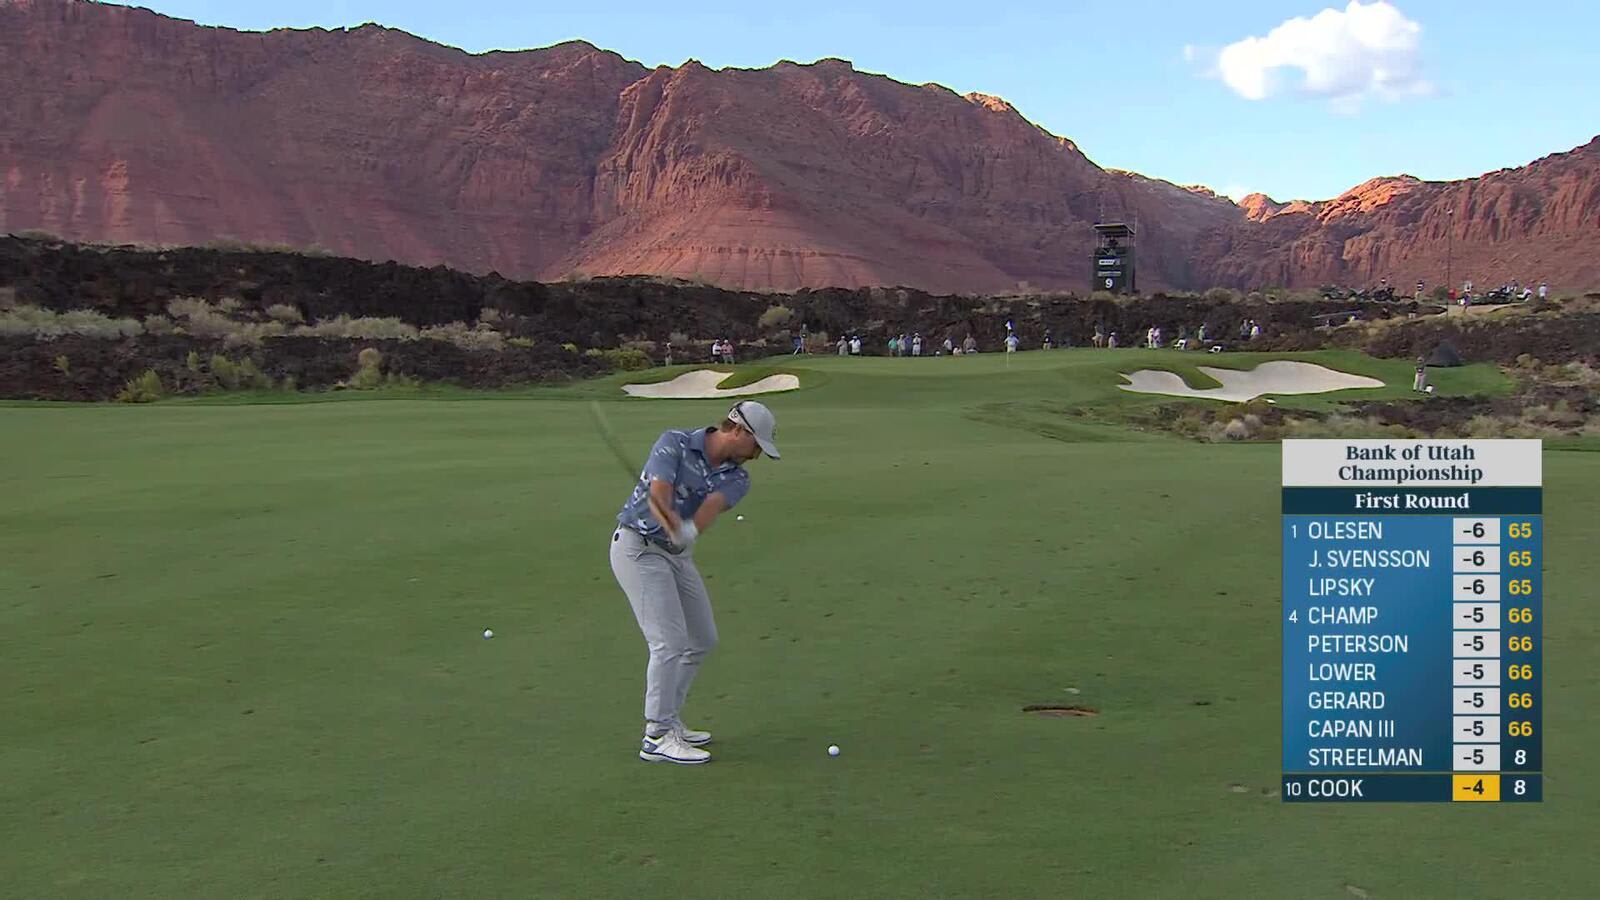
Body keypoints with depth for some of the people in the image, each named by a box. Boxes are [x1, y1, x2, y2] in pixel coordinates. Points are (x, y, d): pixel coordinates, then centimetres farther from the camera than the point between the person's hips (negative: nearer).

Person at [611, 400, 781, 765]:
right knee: (669, 642, -14)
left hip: (678, 555, 8)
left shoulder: (736, 479, 0)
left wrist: (690, 530, -44)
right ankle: (657, 738, -7)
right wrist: (674, 526, -47)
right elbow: (658, 496, -28)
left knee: (702, 639, 13)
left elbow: (713, 506, -23)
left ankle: (667, 719, 25)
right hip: (639, 547, -8)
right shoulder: (674, 444, -14)